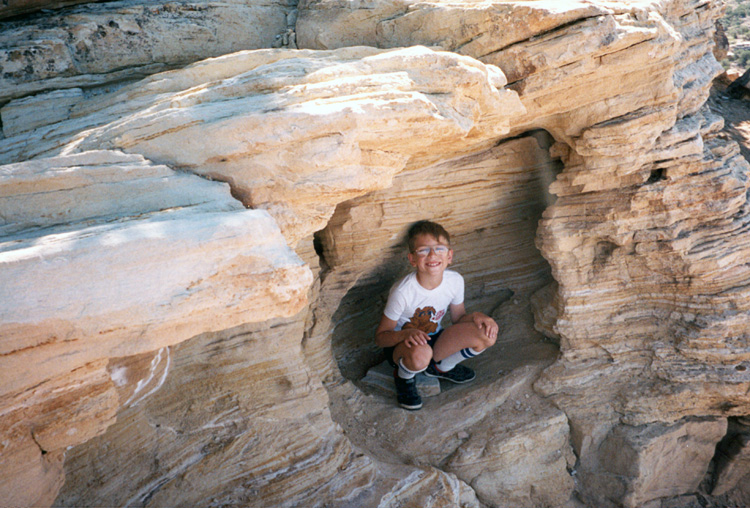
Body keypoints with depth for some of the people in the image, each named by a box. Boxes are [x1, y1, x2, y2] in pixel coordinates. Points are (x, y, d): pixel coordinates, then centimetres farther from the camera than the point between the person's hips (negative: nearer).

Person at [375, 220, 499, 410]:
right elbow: (380, 337, -20)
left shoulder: (455, 281, -13)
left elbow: (458, 318, 4)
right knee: (420, 354, -42)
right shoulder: (403, 292, -29)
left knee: (487, 335, -14)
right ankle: (404, 377, -2)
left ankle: (440, 367, 12)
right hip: (400, 344, -5)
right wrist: (407, 333, -40)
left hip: (433, 338, 6)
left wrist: (476, 316, -18)